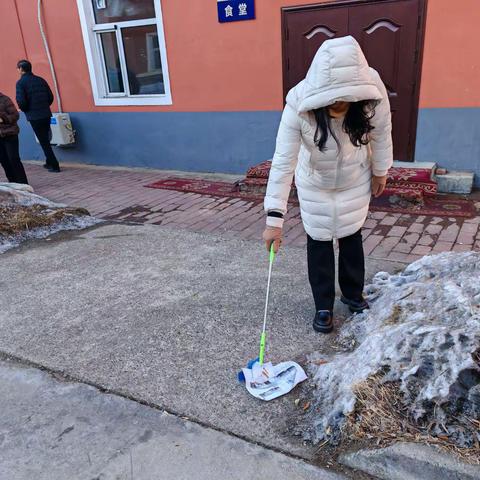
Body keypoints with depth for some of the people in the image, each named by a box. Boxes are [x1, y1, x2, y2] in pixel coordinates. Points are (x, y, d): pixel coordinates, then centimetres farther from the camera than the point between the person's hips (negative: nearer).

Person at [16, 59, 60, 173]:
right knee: (45, 140, 19)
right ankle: (49, 163, 27)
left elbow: (21, 102, -15)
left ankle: (54, 166, 0)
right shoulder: (40, 80, 8)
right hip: (46, 114, 6)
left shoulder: (21, 83, -8)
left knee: (44, 142, 0)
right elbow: (51, 97, 7)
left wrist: (25, 110, 5)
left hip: (34, 116, -5)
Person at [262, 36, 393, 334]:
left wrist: (381, 172, 3)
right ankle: (324, 306, 24)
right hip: (315, 184, -1)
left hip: (355, 180, 2)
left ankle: (353, 293, 37)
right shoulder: (298, 104, -35)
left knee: (351, 236, 15)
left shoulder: (373, 91, -30)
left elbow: (381, 134, -11)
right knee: (318, 241, 6)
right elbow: (283, 162, -34)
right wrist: (274, 218, -36)